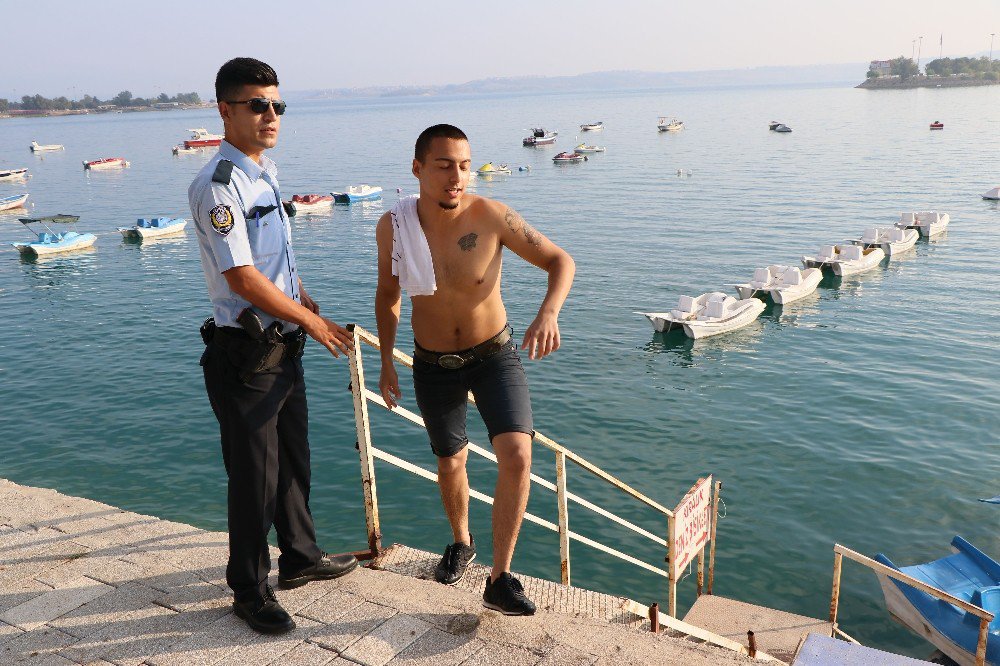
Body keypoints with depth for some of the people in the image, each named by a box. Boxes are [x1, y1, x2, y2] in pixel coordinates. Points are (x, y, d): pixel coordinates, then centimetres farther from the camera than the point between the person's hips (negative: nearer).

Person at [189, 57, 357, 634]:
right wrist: (312, 321, -13)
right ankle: (250, 590, 22)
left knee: (294, 459, 20)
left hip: (285, 344, 9)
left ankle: (300, 557, 39)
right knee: (255, 474, 3)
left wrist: (311, 306, 14)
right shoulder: (219, 186, -18)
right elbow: (243, 278, -22)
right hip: (246, 354, -9)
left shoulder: (267, 171, 11)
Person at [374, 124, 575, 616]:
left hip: (495, 356, -2)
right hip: (433, 366, 2)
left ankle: (500, 580, -4)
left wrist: (548, 314, -34)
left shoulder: (491, 216, -22)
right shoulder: (393, 226, -15)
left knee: (517, 457, -19)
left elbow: (561, 261, -15)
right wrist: (386, 362, 3)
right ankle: (462, 544, 47)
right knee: (450, 463, 17)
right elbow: (388, 293, 3)